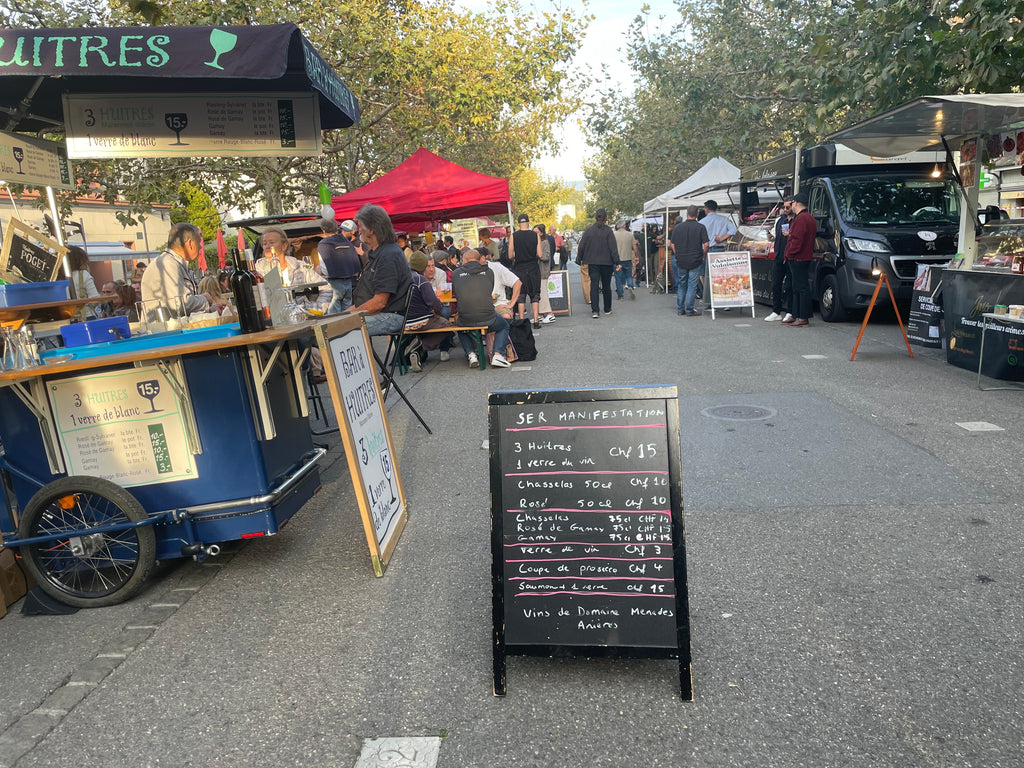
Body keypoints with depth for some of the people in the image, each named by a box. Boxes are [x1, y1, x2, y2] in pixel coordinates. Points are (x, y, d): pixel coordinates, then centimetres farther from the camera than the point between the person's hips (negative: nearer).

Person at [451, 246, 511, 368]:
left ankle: (471, 354, 16)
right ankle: (498, 354, 7)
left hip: (466, 321, 1)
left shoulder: (457, 273, 4)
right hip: (488, 319, -1)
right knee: (504, 326, 30)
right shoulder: (488, 272, 6)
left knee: (460, 328, 37)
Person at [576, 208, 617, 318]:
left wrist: (580, 259, 16)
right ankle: (607, 309, 22)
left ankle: (595, 310, -11)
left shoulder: (588, 230, -2)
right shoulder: (608, 230, -10)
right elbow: (613, 247, -11)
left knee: (594, 285, 1)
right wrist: (617, 261, -7)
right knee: (606, 286, 11)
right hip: (606, 262, -1)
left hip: (593, 263, 1)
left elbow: (581, 246, 4)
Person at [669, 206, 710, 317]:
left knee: (681, 285, 14)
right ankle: (689, 310, 3)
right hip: (695, 261, -3)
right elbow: (706, 244, -12)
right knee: (692, 286, 2)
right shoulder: (700, 227, -7)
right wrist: (703, 256, 2)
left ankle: (680, 309, 17)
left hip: (681, 261, 3)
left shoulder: (677, 227, 1)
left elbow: (672, 245, 3)